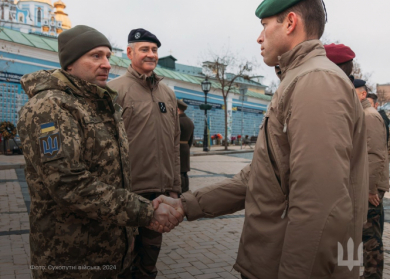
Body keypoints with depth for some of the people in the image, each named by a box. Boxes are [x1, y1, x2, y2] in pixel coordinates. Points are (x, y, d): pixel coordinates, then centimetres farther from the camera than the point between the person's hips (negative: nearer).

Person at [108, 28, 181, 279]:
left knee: (152, 247, 16)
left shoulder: (168, 93, 12)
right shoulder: (115, 89, -5)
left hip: (161, 191, 5)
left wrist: (175, 187, 12)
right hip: (128, 191, -5)